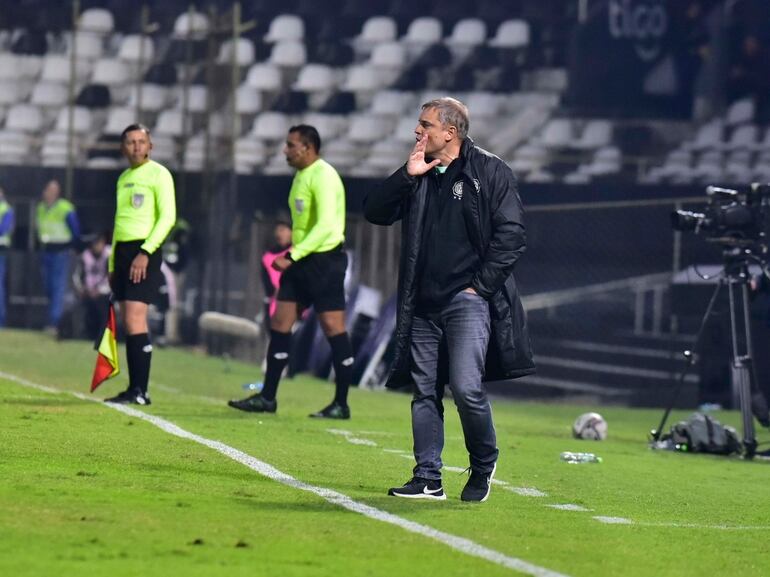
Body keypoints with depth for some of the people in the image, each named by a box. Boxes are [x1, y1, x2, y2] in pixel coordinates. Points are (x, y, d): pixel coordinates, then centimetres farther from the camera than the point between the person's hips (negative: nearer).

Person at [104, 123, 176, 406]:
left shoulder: (158, 174, -4)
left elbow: (168, 217, -11)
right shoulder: (123, 178, 19)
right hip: (122, 250, 7)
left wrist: (145, 252, -19)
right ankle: (134, 389, 5)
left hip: (144, 252, -7)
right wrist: (113, 263, 20)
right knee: (129, 324, 4)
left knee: (135, 320, -15)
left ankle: (139, 390, -17)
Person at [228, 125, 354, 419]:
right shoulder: (301, 176, 15)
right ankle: (267, 397, 10)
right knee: (280, 323, 6)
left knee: (333, 328, -5)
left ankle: (341, 404, 0)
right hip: (302, 260, 10)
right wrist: (292, 255, 14)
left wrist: (293, 256, -23)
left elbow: (325, 225, -23)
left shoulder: (323, 176, -15)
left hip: (325, 259, -10)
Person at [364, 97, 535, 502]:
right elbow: (375, 211, 8)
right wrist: (407, 176, -4)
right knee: (425, 391, 4)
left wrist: (481, 285, -10)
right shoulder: (417, 175, 15)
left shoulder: (490, 172, -2)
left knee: (466, 387, -15)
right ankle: (428, 479, 8)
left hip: (468, 301, -6)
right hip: (423, 304, 6)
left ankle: (483, 468, 5)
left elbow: (511, 235, -7)